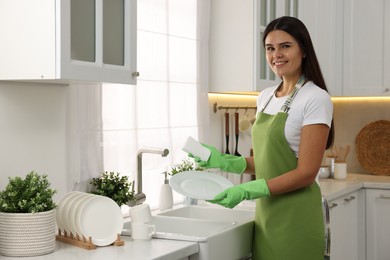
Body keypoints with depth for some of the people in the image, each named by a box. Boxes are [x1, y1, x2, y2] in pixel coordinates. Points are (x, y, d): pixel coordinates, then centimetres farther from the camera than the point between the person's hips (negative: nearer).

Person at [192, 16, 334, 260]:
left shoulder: (315, 99, -13)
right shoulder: (265, 97, 8)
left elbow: (306, 173, -16)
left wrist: (246, 191, -21)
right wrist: (224, 162, -1)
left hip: (296, 217, -6)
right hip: (266, 213, 6)